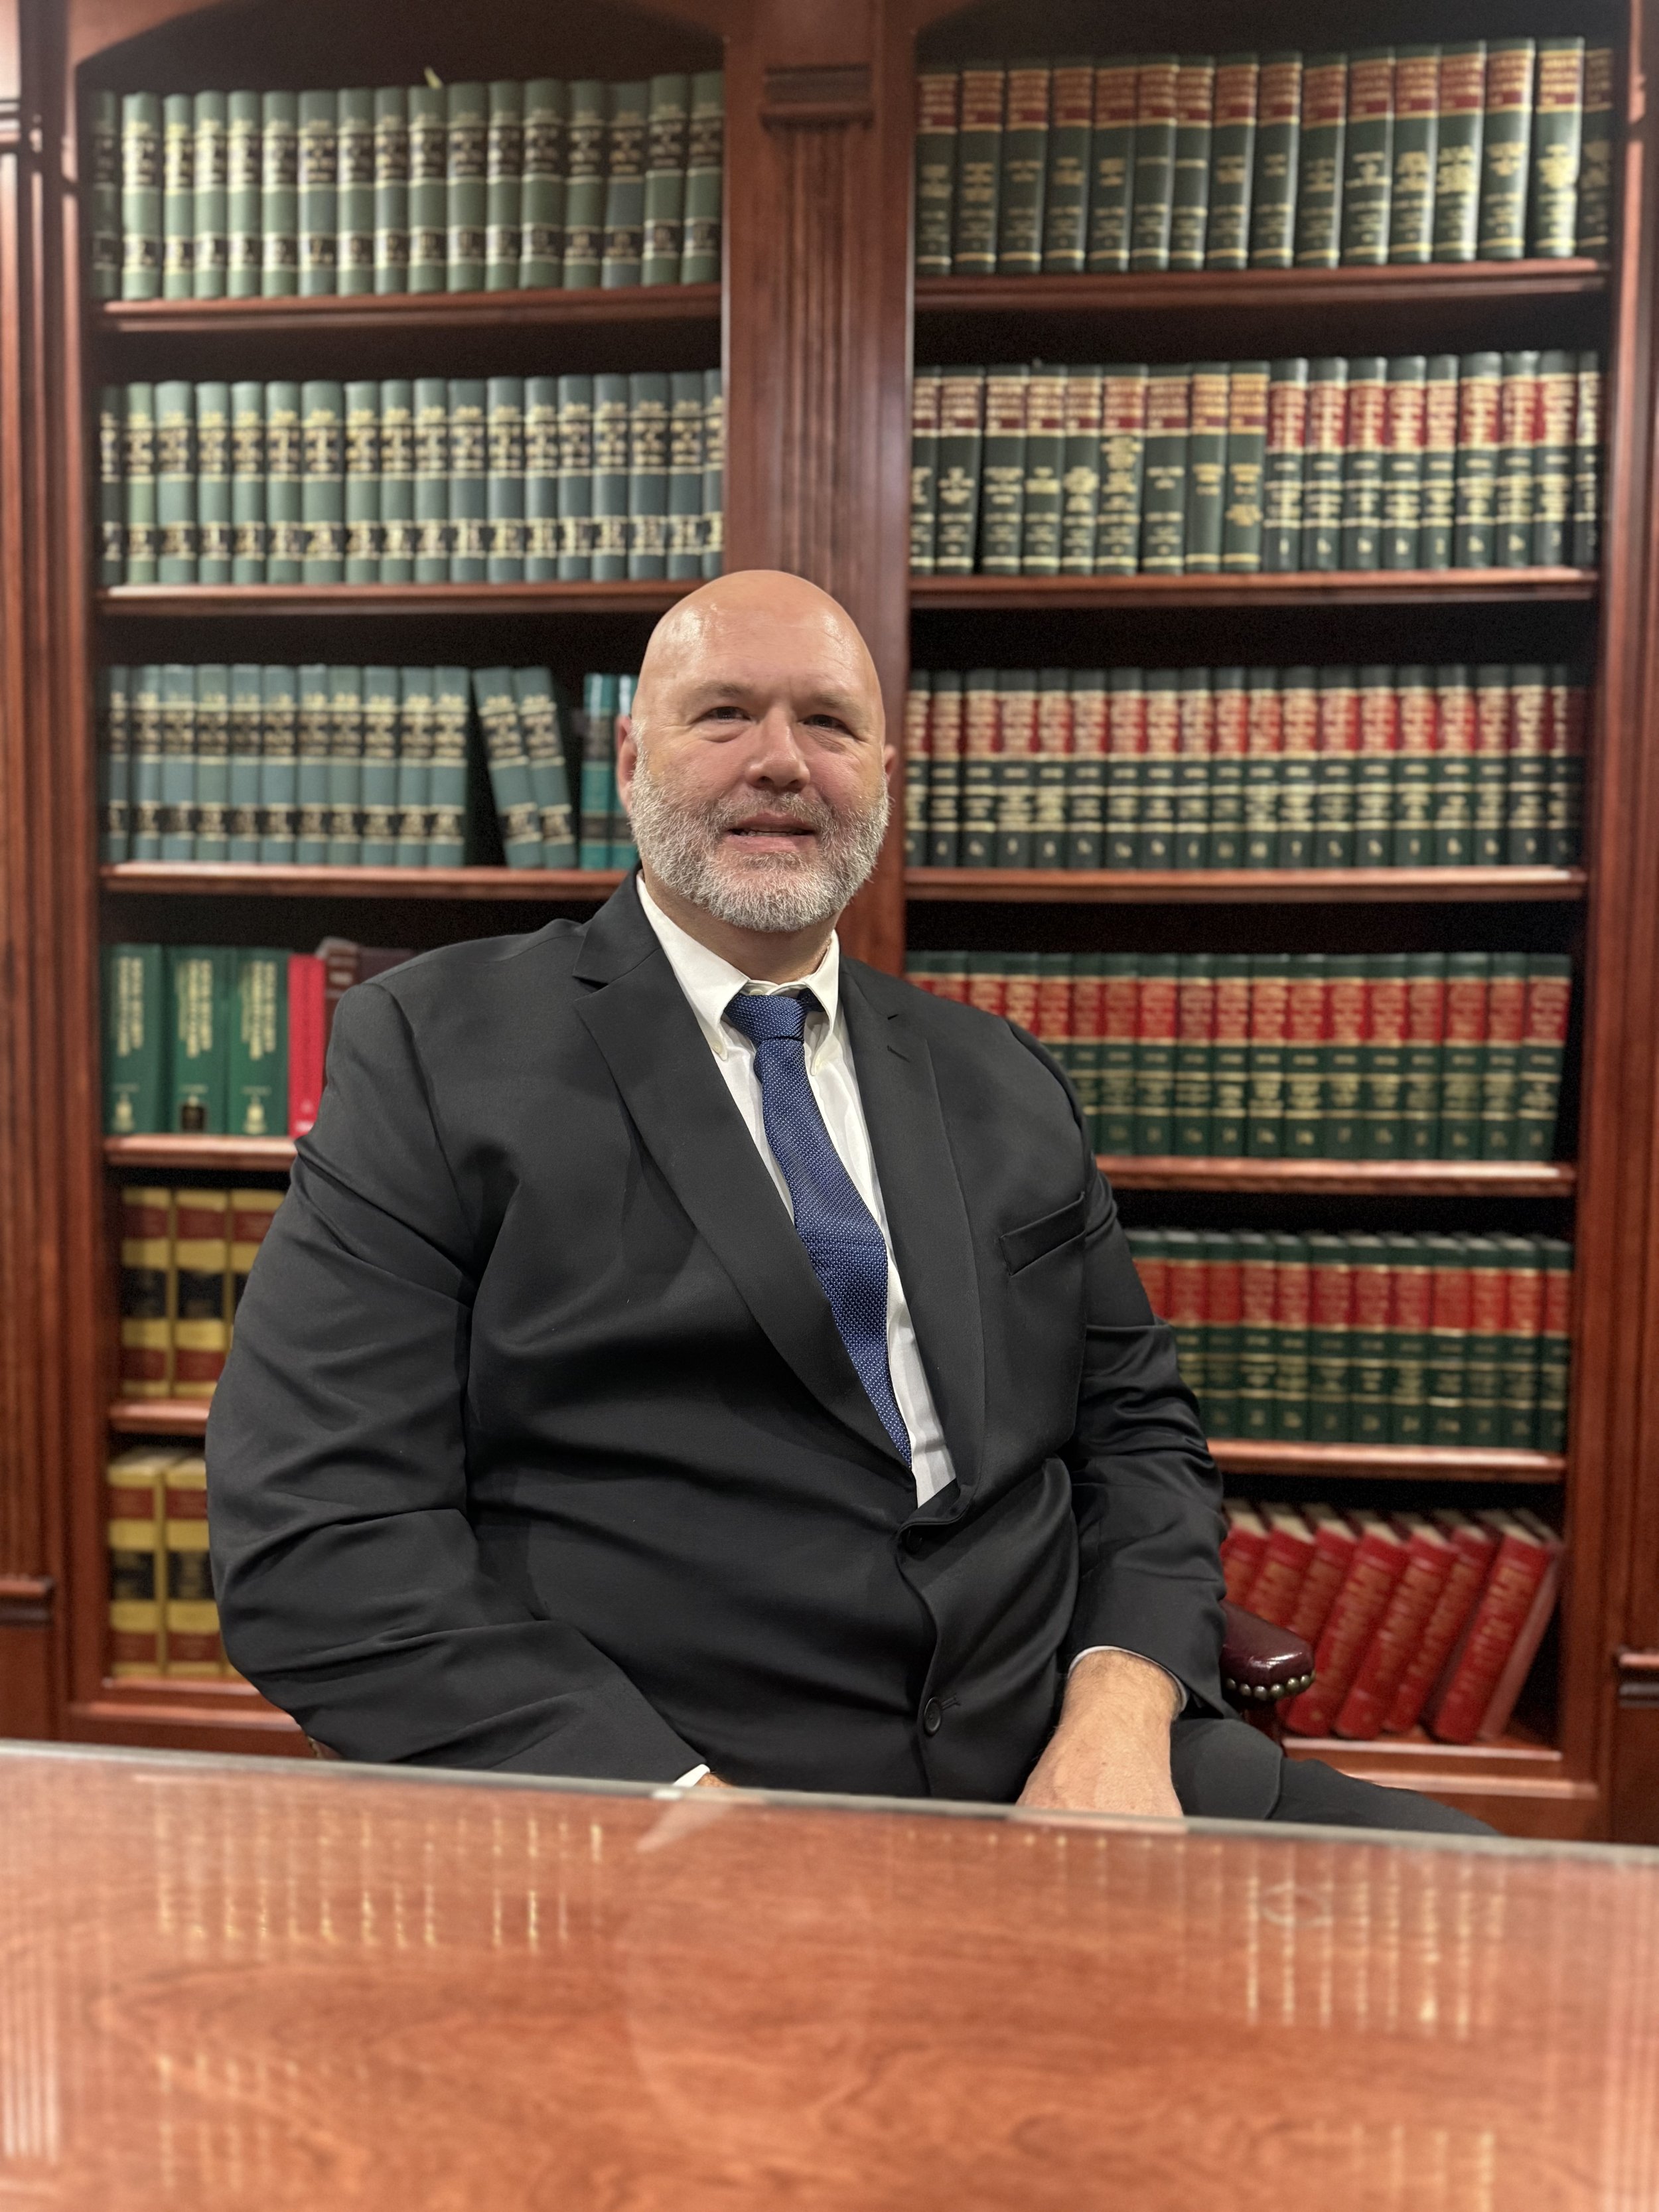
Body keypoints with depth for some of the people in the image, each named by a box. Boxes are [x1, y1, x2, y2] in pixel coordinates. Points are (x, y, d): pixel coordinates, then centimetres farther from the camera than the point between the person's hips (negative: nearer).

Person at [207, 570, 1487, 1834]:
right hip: (636, 1794, -3)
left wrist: (1121, 1710, -6)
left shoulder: (1004, 1084, 11)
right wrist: (676, 1801, -17)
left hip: (1052, 1781, 4)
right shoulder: (436, 1050, -3)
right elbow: (316, 1531, -9)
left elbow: (1137, 1425, 13)